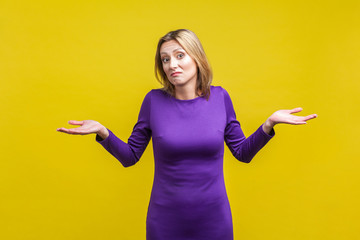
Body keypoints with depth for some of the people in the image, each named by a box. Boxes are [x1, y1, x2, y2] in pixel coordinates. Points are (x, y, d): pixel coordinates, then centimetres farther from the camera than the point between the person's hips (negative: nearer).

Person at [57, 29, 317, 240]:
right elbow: (130, 156, -2)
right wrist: (103, 133, -18)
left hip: (214, 217, 1)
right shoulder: (154, 100, -8)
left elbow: (243, 152, 2)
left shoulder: (220, 97, -5)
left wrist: (269, 123, -11)